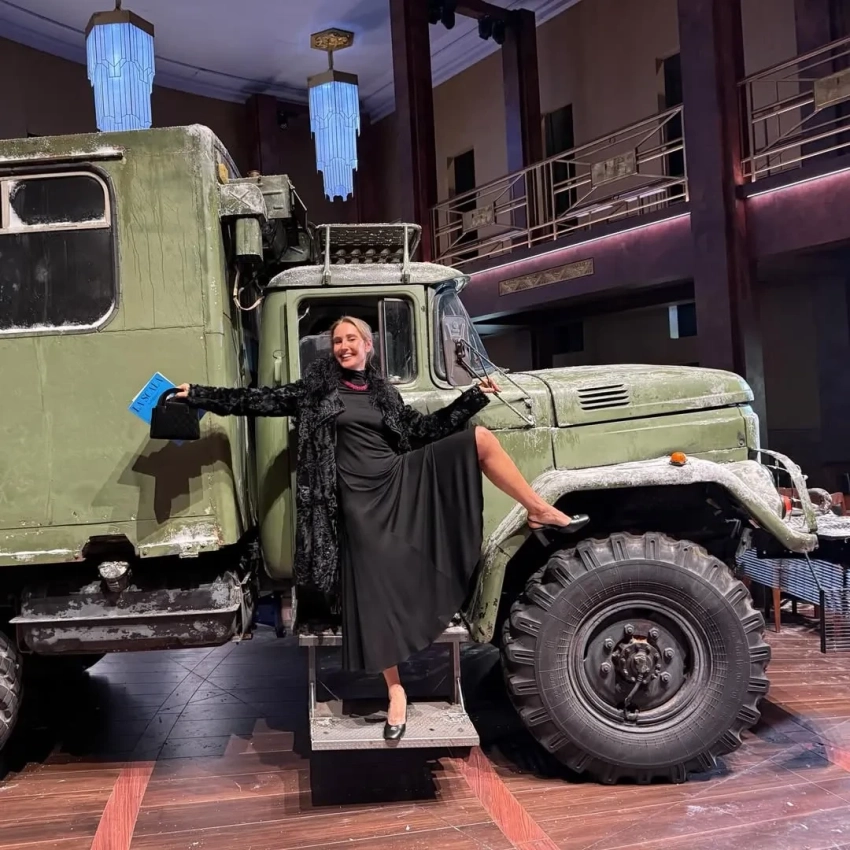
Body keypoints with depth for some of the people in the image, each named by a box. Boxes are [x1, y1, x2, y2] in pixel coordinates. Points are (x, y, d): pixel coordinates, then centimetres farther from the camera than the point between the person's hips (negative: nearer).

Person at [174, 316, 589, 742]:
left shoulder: (382, 391, 15)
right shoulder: (316, 387, 6)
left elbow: (423, 429, 17)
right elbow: (259, 400, 5)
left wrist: (474, 397, 14)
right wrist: (198, 395, 2)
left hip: (401, 479, 3)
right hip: (359, 498, -3)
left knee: (480, 438, -9)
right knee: (373, 592, -6)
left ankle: (540, 511, 1)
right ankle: (396, 692, 7)